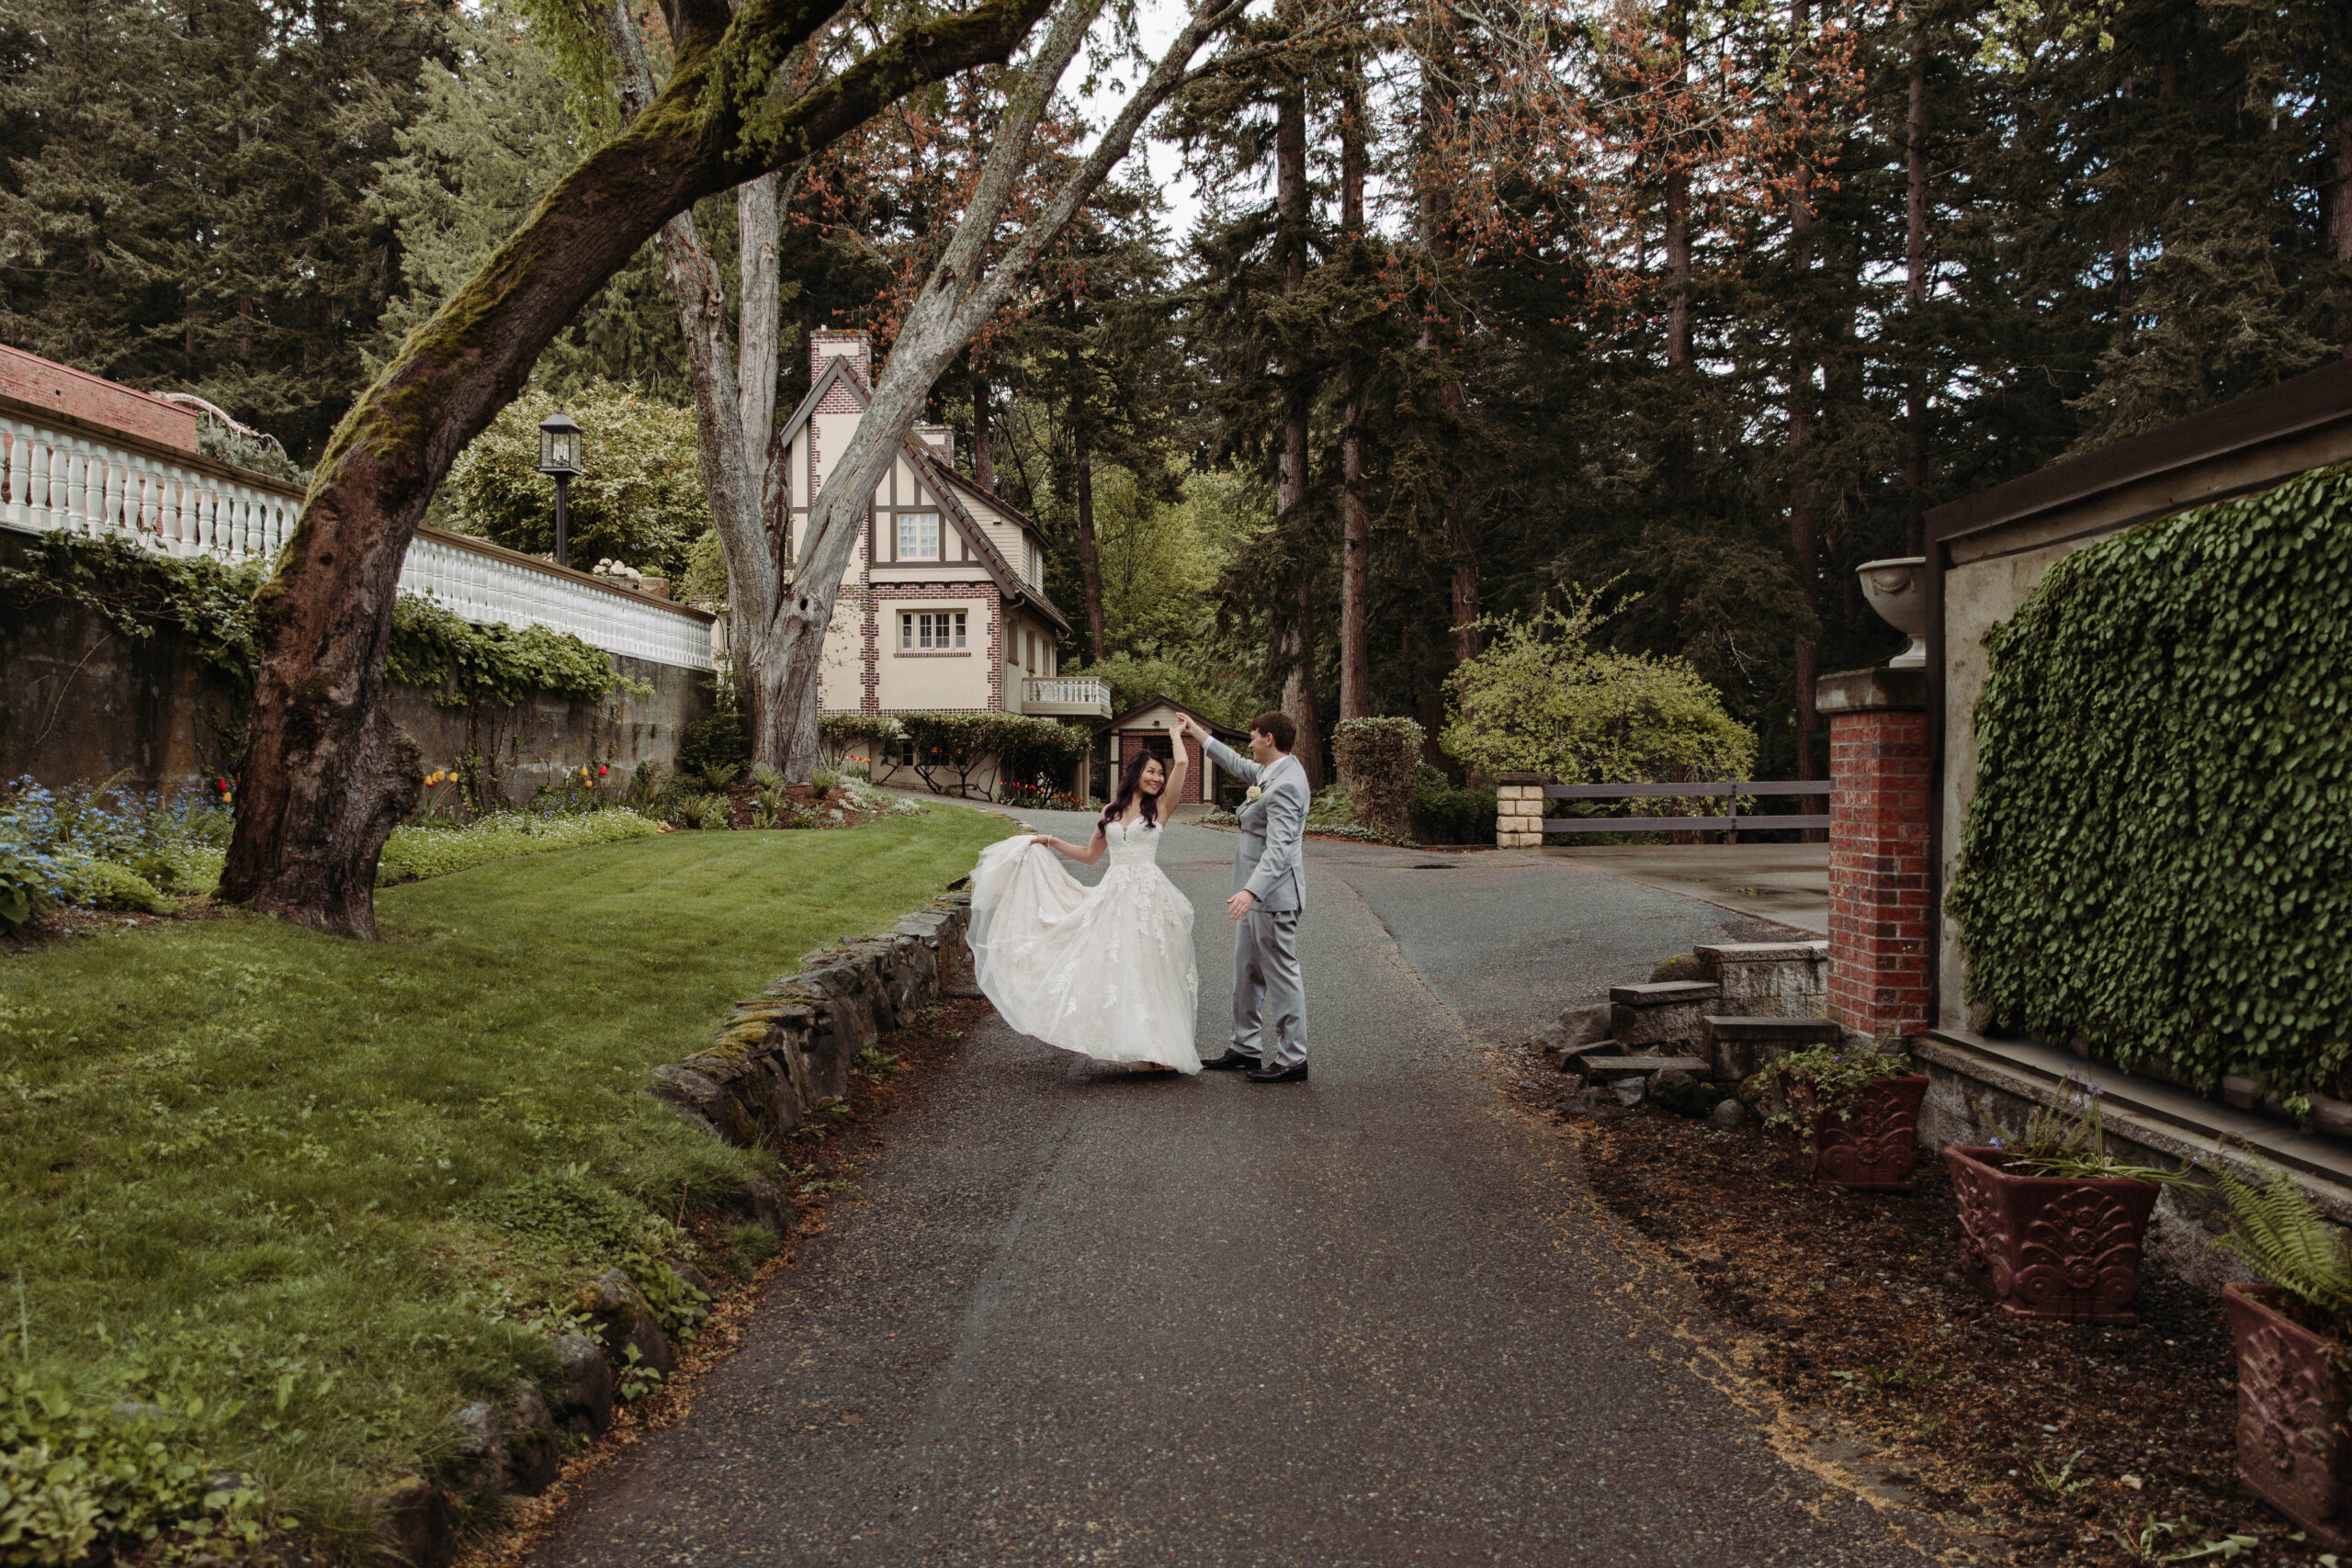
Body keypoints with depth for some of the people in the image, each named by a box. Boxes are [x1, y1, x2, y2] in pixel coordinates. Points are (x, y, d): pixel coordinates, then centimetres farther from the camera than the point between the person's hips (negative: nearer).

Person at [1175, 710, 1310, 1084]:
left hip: (1272, 894, -11)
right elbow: (1240, 766, 31)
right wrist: (1198, 734, 34)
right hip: (1256, 890, 11)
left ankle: (1293, 1060, 5)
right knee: (1247, 972, 17)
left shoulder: (1285, 786, -22)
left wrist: (1251, 892, -40)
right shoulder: (1276, 769, 10)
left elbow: (1279, 847, -30)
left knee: (1281, 975, -3)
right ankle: (1246, 1049, 27)